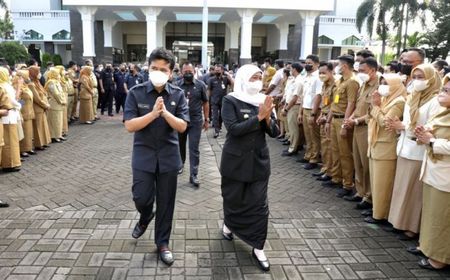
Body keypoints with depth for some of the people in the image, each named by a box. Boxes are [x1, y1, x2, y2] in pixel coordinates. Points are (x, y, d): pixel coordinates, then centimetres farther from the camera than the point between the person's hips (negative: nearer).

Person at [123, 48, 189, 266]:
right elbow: (129, 126, -13)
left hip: (168, 156, 1)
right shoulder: (136, 93, -6)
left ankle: (162, 242, 27)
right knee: (141, 198, 1)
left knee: (166, 203, 8)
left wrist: (165, 112, -25)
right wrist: (153, 113, -25)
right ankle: (145, 218, 39)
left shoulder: (177, 95, -4)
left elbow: (182, 127, -10)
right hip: (143, 155, 0)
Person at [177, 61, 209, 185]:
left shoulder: (200, 85, -2)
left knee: (194, 149, -2)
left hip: (195, 121, -1)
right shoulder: (177, 85, -1)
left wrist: (206, 120, 3)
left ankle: (193, 175, 2)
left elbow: (205, 103, 4)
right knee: (180, 145, 17)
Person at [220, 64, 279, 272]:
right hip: (235, 160, -2)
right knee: (233, 198, 15)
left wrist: (268, 118, -18)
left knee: (259, 204, 1)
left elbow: (275, 132, 2)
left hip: (259, 160, 3)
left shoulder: (264, 100, 2)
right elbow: (233, 128, -23)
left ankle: (258, 248, 13)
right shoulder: (231, 101, -9)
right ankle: (228, 224, 47)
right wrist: (258, 117, -25)